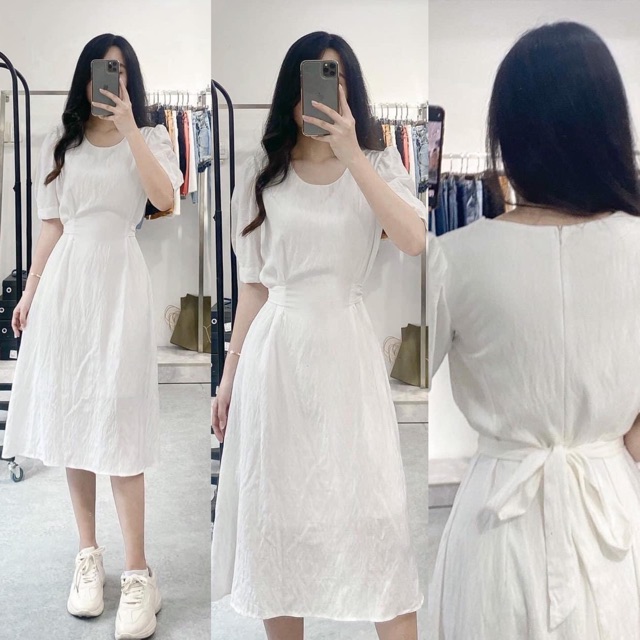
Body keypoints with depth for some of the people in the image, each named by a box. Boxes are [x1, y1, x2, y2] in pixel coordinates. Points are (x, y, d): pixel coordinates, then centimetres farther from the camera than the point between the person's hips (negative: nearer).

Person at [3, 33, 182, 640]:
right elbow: (51, 225, 13)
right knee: (70, 416, 5)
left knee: (114, 424, -9)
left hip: (118, 278, -4)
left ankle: (138, 574, -2)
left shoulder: (149, 137, 5)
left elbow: (165, 197, -15)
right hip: (66, 279, 4)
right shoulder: (62, 142, 14)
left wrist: (127, 126, -15)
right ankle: (88, 555, 18)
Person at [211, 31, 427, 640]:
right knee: (277, 506, 8)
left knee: (371, 509, 0)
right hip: (276, 349, 1)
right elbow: (253, 286, 8)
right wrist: (229, 376, 8)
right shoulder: (261, 174, 7)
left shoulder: (378, 164, 6)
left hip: (346, 349, -1)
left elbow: (414, 239, -15)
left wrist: (350, 155, -18)